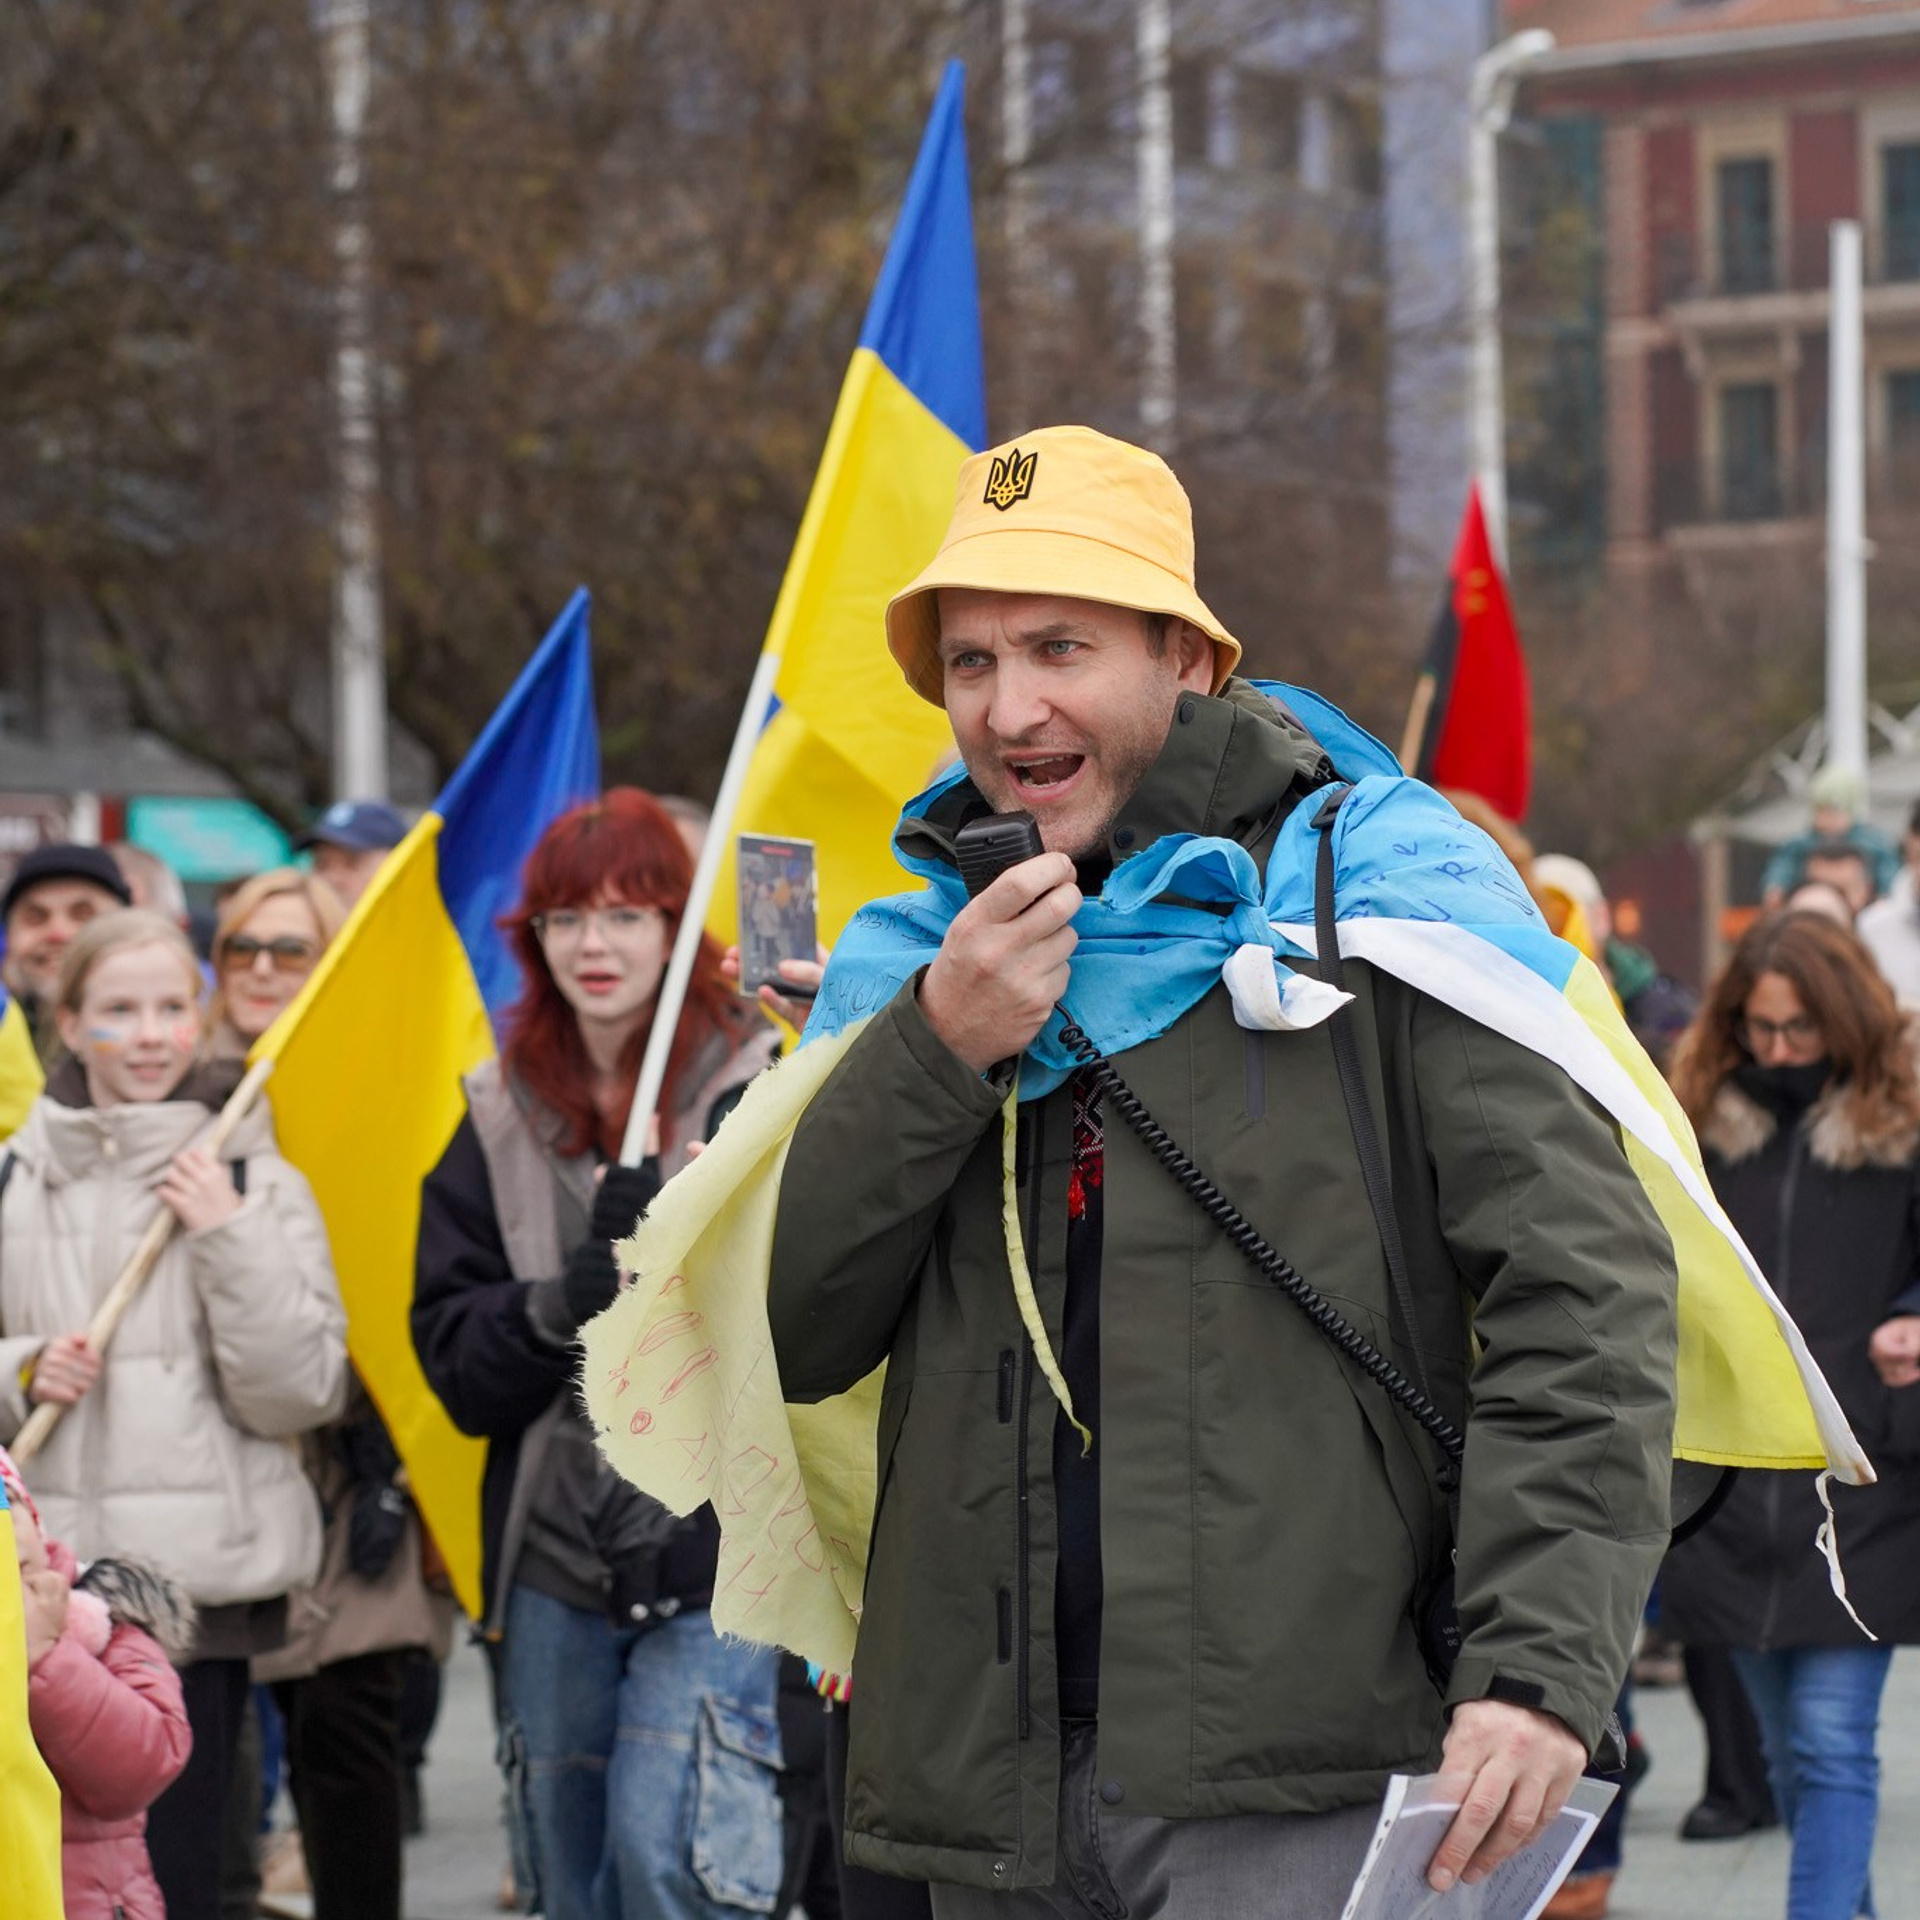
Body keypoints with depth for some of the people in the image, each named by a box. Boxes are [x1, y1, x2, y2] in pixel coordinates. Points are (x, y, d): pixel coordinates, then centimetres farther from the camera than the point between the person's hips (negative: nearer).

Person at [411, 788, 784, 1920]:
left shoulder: (760, 1089, -2)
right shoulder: (503, 1117, 11)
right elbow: (453, 1349, 6)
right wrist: (557, 1304, -13)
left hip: (710, 1540, -5)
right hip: (553, 1553, 5)